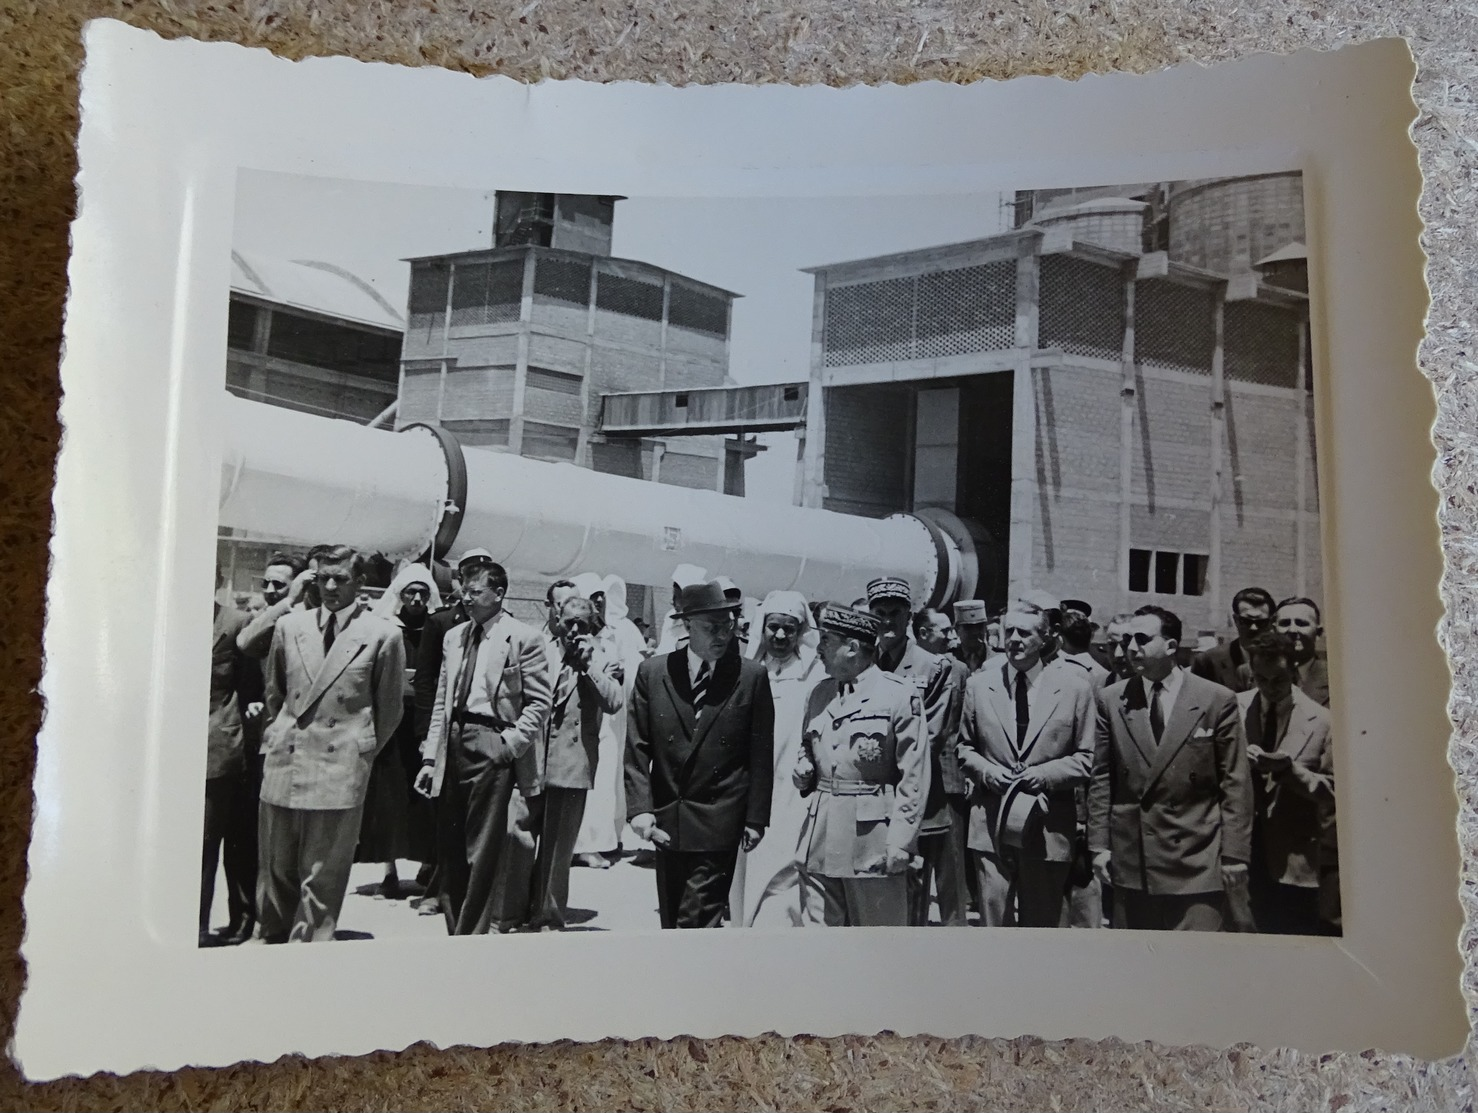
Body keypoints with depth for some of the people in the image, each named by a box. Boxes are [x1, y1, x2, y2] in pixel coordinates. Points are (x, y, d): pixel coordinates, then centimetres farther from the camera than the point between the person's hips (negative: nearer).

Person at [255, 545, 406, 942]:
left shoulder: (383, 635, -3)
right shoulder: (289, 626, 8)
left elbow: (389, 709, 5)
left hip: (340, 768, -3)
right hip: (283, 763, 4)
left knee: (322, 877, 2)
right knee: (275, 869, 12)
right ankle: (272, 938, 27)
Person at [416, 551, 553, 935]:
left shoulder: (523, 638, -5)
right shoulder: (454, 637, 14)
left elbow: (539, 704, -6)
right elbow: (441, 702, 15)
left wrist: (509, 744, -14)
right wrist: (430, 757, 11)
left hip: (492, 747, -6)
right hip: (454, 745, 7)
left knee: (482, 853, -1)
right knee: (448, 849, 12)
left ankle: (471, 936, 10)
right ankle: (454, 929, 24)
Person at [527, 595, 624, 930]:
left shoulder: (603, 662, 3)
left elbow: (614, 701, -13)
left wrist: (588, 663, -13)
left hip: (572, 767, -2)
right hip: (532, 763, 2)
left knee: (558, 849, 5)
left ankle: (549, 917, 17)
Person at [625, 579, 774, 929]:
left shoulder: (752, 676, -3)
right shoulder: (652, 672, 1)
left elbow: (761, 755, 0)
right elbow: (637, 748, 2)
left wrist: (756, 819, -1)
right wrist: (639, 808, -6)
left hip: (719, 824, -3)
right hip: (665, 821, 3)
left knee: (697, 921, -7)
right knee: (671, 920, 16)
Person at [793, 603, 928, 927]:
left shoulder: (901, 695, -8)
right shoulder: (819, 694, 11)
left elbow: (914, 777, -10)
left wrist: (899, 843, -13)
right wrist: (802, 771, 4)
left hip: (873, 841, -5)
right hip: (819, 838, 6)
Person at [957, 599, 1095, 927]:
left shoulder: (1074, 685, 0)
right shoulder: (980, 684, 6)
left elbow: (1086, 758, 2)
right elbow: (965, 748, 14)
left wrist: (1045, 775, -11)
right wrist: (987, 771, -5)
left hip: (1048, 828, -1)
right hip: (992, 825, 1)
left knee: (1046, 923, 9)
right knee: (995, 921, 5)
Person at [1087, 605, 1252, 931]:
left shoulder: (1217, 700, -2)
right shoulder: (1111, 700, 4)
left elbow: (1235, 785, -1)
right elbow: (1101, 779, 7)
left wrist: (1235, 855, -3)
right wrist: (1099, 844, 3)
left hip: (1197, 864, -2)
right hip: (1130, 862, 2)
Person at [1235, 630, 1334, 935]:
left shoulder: (1320, 721, -4)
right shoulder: (1234, 708, 1)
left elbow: (1332, 791, -1)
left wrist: (1291, 770, -18)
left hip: (1293, 861, -1)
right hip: (1241, 853, 2)